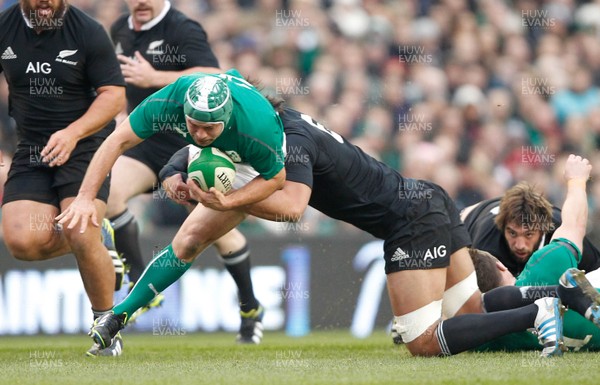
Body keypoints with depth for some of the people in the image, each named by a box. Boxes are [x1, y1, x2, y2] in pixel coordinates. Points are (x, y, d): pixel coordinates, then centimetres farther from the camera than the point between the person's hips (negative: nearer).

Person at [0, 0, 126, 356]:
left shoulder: (88, 32, -10)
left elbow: (114, 96, -9)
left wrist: (73, 133, -24)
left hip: (85, 144, -4)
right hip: (31, 150, 4)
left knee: (81, 236, -22)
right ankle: (97, 241, 15)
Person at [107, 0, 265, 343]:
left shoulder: (182, 30, -16)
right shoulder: (121, 31, 7)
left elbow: (214, 77, -31)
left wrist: (154, 78, -32)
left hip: (192, 143, -6)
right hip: (146, 141, 6)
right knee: (109, 192, -21)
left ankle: (251, 308, 23)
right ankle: (141, 284, -10)